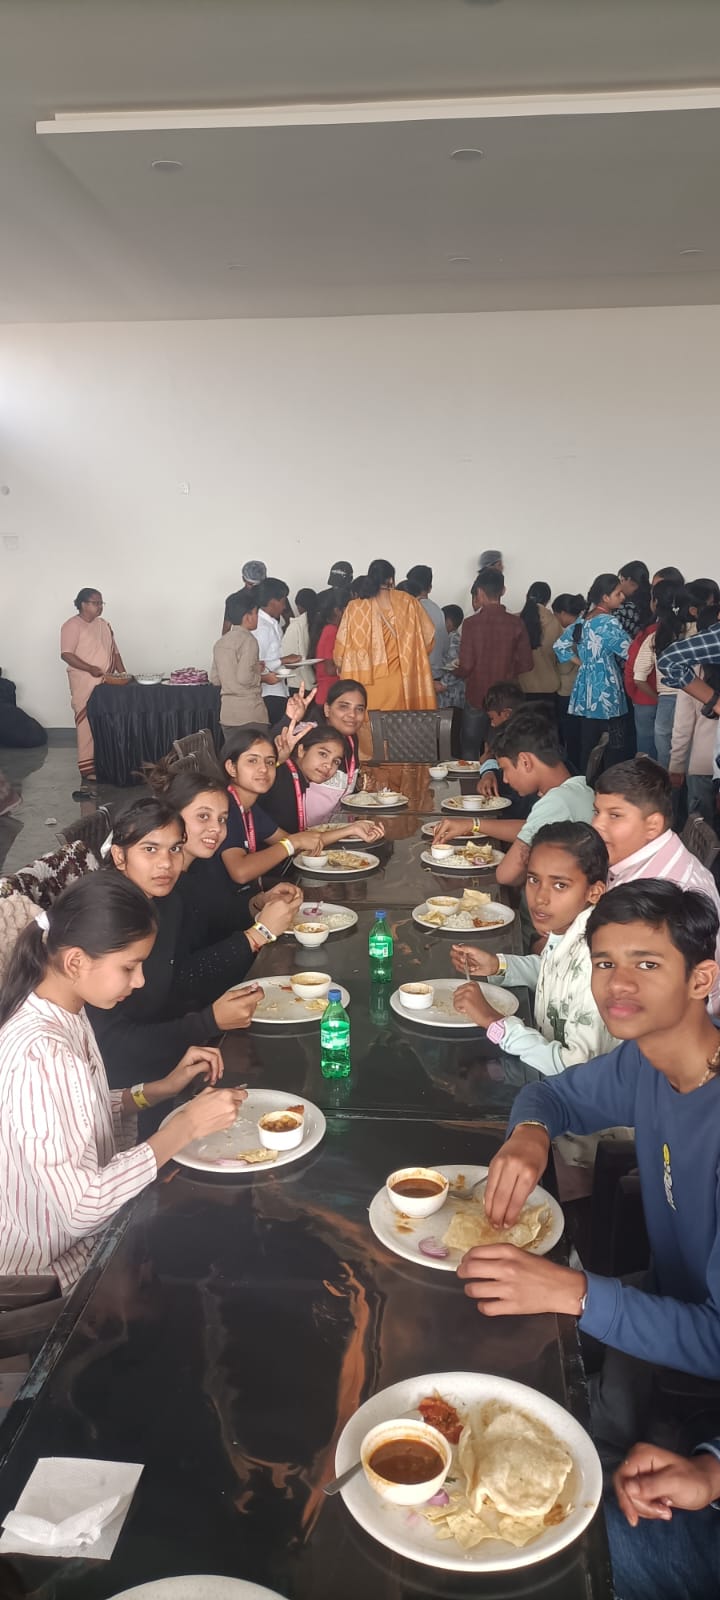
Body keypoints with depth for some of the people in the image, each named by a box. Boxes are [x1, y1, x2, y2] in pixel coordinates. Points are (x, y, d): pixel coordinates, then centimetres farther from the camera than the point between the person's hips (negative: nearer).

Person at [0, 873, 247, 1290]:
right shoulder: (38, 1054, -32)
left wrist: (162, 1088, -5)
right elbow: (81, 1206, -32)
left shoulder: (64, 1013, -3)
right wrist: (187, 1126, -29)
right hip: (53, 1270, -8)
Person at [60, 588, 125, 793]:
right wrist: (90, 668, -23)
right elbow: (66, 654, -15)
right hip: (85, 684, -7)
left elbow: (114, 651, 20)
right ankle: (88, 771, -8)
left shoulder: (103, 624, 16)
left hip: (107, 684, 7)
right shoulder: (72, 626, -7)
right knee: (87, 726, -10)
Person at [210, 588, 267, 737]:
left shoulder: (220, 642, 11)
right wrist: (262, 677, 0)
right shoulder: (248, 640, -10)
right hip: (249, 713, -7)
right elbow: (244, 677, -20)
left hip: (227, 713, 7)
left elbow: (214, 678, 14)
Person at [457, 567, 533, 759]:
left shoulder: (471, 623, -12)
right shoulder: (516, 624, -6)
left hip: (476, 700, -2)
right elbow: (526, 664, -3)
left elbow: (465, 666, -13)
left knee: (470, 756, 10)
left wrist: (458, 671, 10)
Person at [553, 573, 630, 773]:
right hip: (604, 693, -8)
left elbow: (560, 645, 16)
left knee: (586, 746, 10)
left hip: (585, 690, 8)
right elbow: (630, 652, -12)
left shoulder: (583, 619, 11)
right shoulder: (608, 622, -13)